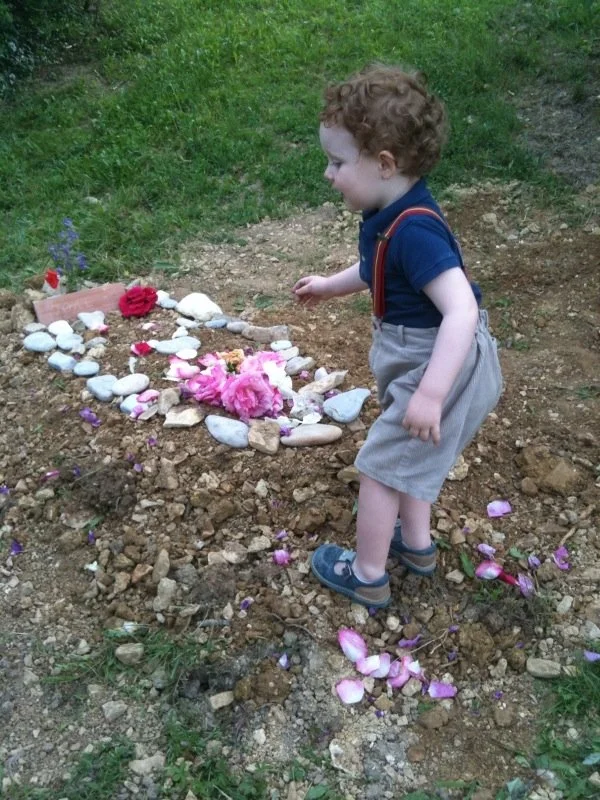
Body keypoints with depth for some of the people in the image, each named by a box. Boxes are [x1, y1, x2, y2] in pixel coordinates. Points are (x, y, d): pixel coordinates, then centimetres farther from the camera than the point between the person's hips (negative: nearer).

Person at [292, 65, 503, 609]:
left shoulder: (413, 229, -30)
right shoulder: (391, 216, 0)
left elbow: (462, 310, -36)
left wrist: (430, 393, -39)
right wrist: (330, 285, 28)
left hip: (443, 366, -9)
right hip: (423, 360, 10)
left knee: (380, 468, 5)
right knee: (408, 459, 26)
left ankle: (367, 577, 25)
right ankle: (416, 545, 46)